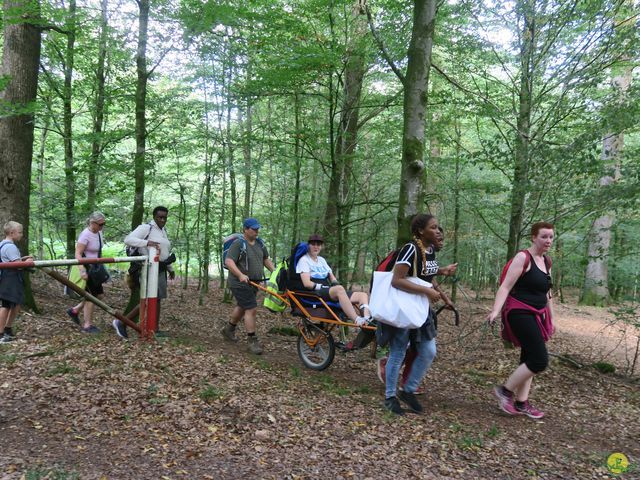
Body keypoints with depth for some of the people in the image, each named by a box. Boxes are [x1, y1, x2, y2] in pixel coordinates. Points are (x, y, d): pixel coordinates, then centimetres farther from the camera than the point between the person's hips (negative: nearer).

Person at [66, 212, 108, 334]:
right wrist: (82, 270, -35)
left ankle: (75, 310, 25)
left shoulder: (99, 232, 2)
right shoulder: (85, 235, -22)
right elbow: (78, 254, -27)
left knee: (100, 294, 11)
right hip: (86, 269, -9)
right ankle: (87, 326, 9)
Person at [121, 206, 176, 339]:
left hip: (160, 270, 9)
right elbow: (128, 240, -19)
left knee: (157, 299, 10)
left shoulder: (164, 231, 19)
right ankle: (121, 322, -4)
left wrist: (170, 268, 27)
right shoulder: (146, 228, -7)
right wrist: (146, 242, -31)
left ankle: (155, 329, 16)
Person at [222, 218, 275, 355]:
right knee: (251, 309, -12)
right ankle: (252, 340, -4)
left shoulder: (259, 243, 9)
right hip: (240, 283, -8)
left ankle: (228, 329, 41)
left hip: (253, 282, 8)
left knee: (242, 307, 21)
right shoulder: (238, 243, -14)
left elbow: (266, 259, 19)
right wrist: (240, 275, -34)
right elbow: (229, 261, -22)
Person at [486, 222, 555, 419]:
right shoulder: (523, 257, -12)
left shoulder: (547, 262, 12)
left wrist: (551, 319, 24)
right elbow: (505, 287, -18)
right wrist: (495, 310, -30)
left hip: (537, 316, 9)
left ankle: (521, 403, 21)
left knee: (529, 359, 11)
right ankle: (505, 390, 3)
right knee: (540, 360, -13)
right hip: (520, 313, -9)